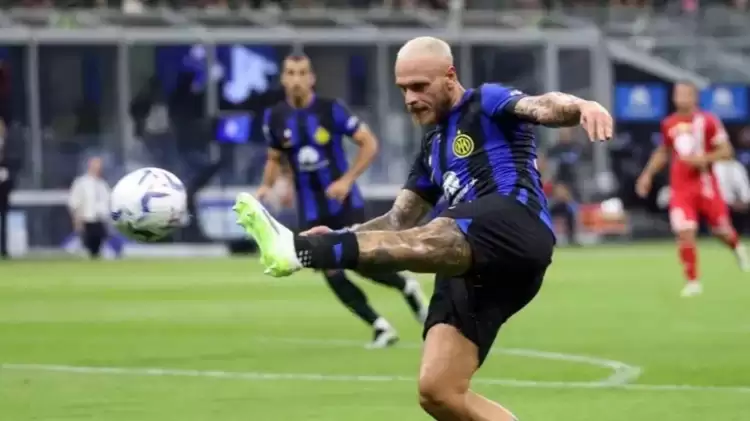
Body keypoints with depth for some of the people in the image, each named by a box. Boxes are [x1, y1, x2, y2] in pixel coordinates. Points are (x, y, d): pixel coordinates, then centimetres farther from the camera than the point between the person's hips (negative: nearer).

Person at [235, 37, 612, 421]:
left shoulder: (487, 104, 11)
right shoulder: (433, 148, 33)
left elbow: (542, 106, -11)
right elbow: (399, 220, 33)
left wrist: (581, 106, -35)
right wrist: (339, 237, 14)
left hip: (515, 226, -8)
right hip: (474, 269, 8)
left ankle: (300, 249, -56)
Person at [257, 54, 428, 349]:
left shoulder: (330, 110, -11)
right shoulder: (275, 117, -2)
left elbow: (369, 143, -9)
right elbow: (275, 158, 14)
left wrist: (347, 180, -18)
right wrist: (267, 186, -6)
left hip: (344, 202, -3)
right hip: (311, 211, 3)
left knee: (362, 263, -10)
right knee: (331, 272, -5)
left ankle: (408, 288, 22)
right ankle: (380, 327, 7)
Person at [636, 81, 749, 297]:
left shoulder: (708, 121, -8)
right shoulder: (668, 124, 6)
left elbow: (726, 152, -7)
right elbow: (663, 152, 23)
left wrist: (703, 159, -21)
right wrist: (648, 174, 14)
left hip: (705, 185, -2)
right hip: (680, 188, 2)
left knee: (722, 230, 9)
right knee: (685, 233, -11)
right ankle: (692, 281, 0)